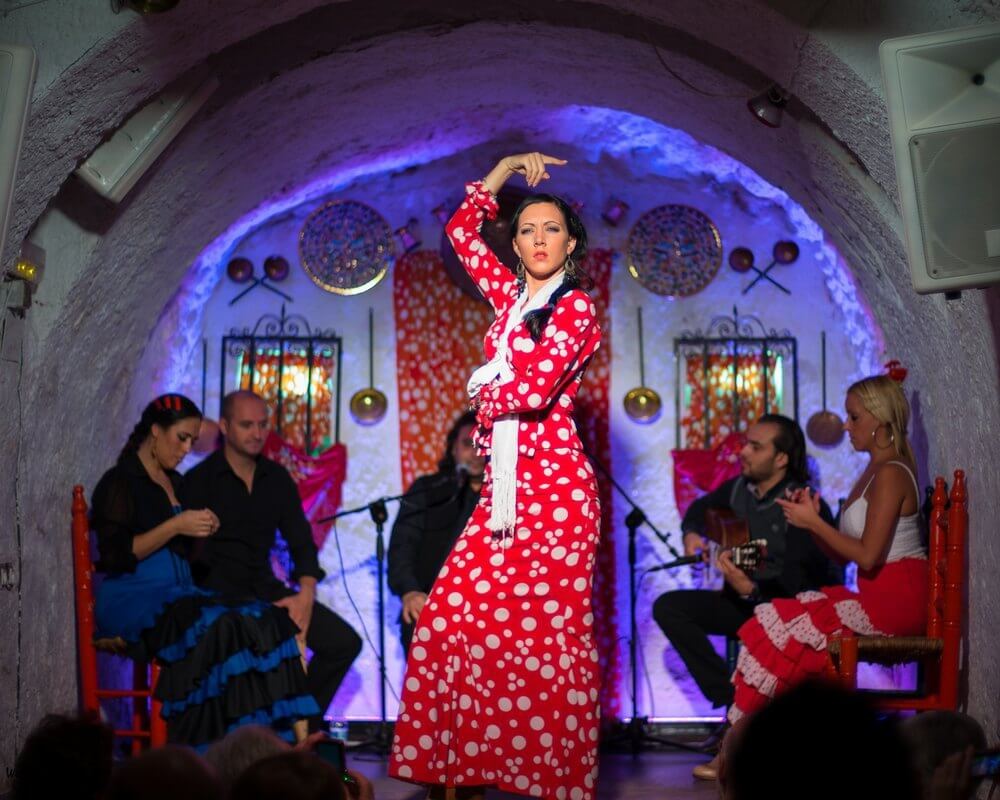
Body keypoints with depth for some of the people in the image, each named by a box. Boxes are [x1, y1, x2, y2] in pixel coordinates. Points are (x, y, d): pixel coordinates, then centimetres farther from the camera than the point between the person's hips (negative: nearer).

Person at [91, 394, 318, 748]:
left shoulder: (174, 482, 22)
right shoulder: (120, 482, -1)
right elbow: (115, 555, -12)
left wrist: (203, 530, 9)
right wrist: (176, 525, -14)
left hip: (178, 594, 7)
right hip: (133, 599, -7)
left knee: (268, 621, -20)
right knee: (217, 626, -36)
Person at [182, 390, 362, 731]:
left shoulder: (277, 478, 12)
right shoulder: (199, 480, -3)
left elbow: (301, 541, 12)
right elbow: (193, 553, -9)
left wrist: (306, 594, -8)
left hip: (264, 587, 6)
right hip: (217, 591, -6)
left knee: (344, 641, -10)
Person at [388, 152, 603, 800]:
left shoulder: (575, 307, -4)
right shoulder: (512, 296, 16)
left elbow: (534, 389, -17)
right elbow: (462, 228, 27)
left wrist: (485, 393, 1)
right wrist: (507, 168, 20)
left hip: (554, 486, -7)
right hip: (505, 484, 7)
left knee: (546, 633, -7)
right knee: (451, 618, 0)